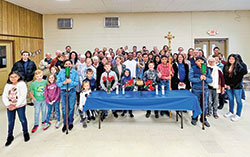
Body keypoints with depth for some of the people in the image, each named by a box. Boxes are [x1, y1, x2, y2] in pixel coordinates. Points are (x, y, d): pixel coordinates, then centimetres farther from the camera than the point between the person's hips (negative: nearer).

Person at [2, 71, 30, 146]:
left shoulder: (22, 84, -9)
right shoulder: (7, 85, 6)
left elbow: (23, 96, -15)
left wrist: (16, 106, -17)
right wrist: (8, 105, -12)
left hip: (20, 106, -4)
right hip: (10, 107, 4)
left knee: (22, 119, 7)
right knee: (10, 122, 10)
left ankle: (25, 133, 28)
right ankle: (10, 136, 27)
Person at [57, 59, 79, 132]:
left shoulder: (74, 72, 1)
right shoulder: (61, 72, 3)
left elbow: (77, 82, -4)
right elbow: (57, 83, 0)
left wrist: (70, 81, -21)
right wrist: (63, 83, -18)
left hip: (72, 91, -1)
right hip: (63, 92, 1)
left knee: (71, 107, 4)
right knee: (64, 108, 5)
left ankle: (70, 123, 21)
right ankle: (65, 124, 19)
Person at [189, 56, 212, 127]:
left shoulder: (206, 69, 6)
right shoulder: (193, 69, -3)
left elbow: (210, 80, 2)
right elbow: (190, 79, -14)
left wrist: (205, 78, -18)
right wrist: (199, 78, -23)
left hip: (205, 89, 3)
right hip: (196, 90, -3)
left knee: (204, 105, 8)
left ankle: (204, 119, 23)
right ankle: (194, 119, 21)